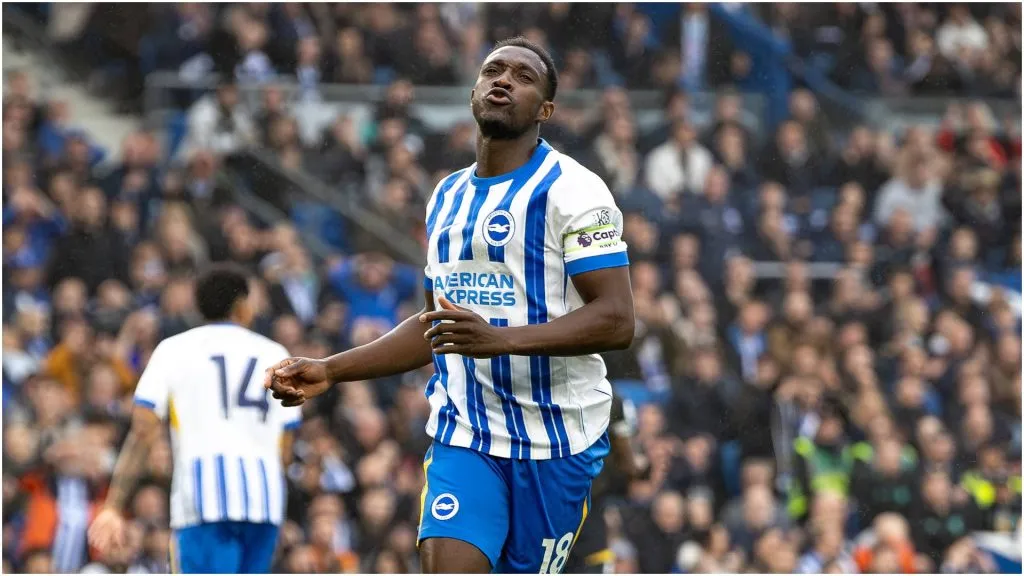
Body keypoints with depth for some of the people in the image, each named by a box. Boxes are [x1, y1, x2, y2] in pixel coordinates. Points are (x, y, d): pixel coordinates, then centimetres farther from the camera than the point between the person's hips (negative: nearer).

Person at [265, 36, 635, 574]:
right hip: (461, 434, 5)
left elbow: (616, 318, -18)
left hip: (557, 442, -5)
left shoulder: (570, 190, -8)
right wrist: (329, 371, 15)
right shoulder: (448, 196, 16)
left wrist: (500, 338, -30)